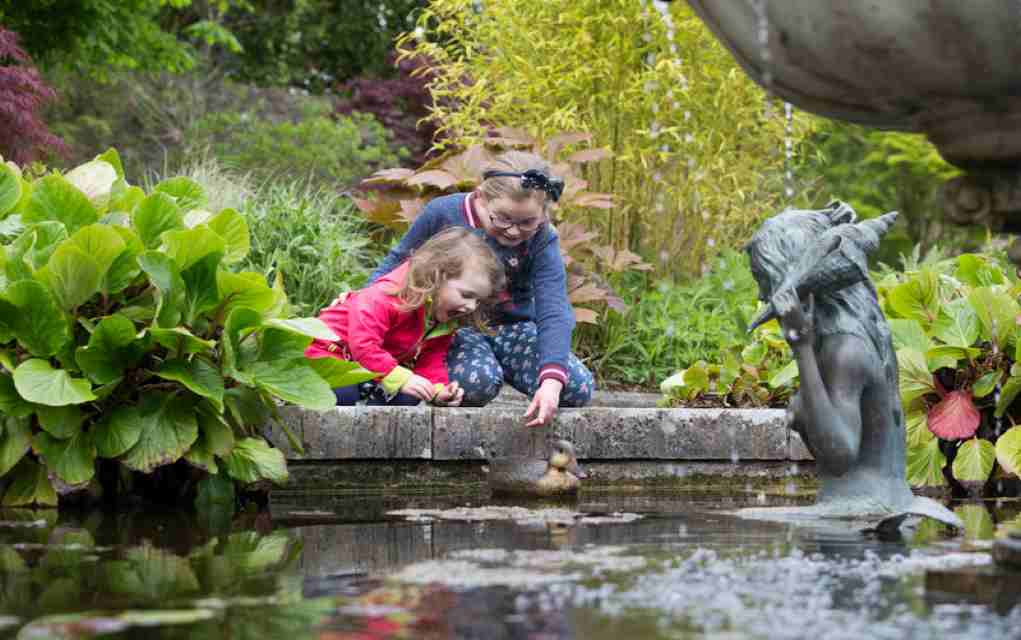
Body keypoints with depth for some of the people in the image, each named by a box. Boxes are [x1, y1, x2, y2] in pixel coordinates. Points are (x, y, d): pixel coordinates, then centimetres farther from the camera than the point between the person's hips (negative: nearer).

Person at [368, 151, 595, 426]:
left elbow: (553, 313, -23)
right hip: (453, 326, -3)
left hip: (513, 327, 3)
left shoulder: (541, 240, -13)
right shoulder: (443, 214, -14)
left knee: (579, 388, -19)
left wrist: (552, 380, -39)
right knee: (478, 382, -38)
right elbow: (400, 260, 5)